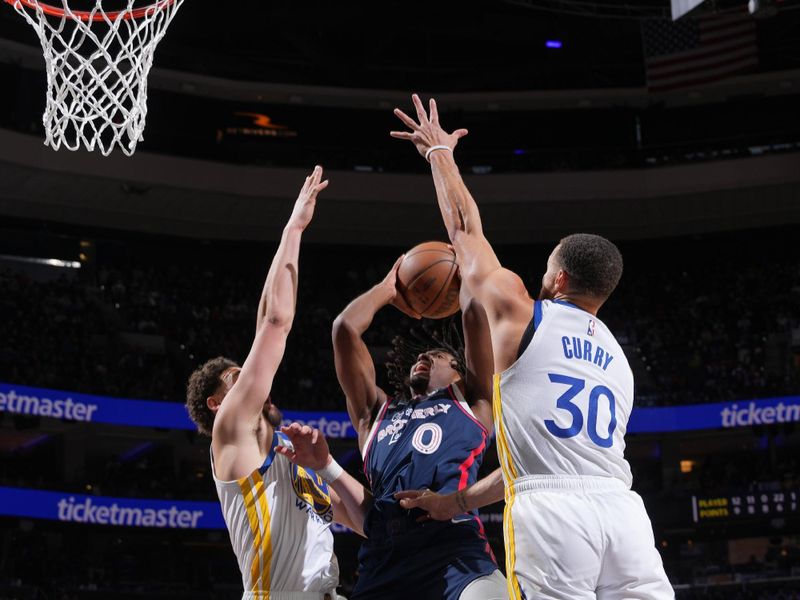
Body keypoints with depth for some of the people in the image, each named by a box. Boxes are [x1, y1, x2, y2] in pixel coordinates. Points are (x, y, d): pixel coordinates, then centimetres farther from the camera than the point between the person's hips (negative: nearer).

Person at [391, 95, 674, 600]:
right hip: (620, 506, 5)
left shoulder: (520, 314, 9)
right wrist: (460, 501, 34)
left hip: (550, 509, -5)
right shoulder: (617, 359, 26)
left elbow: (465, 228, 22)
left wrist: (439, 152, 37)